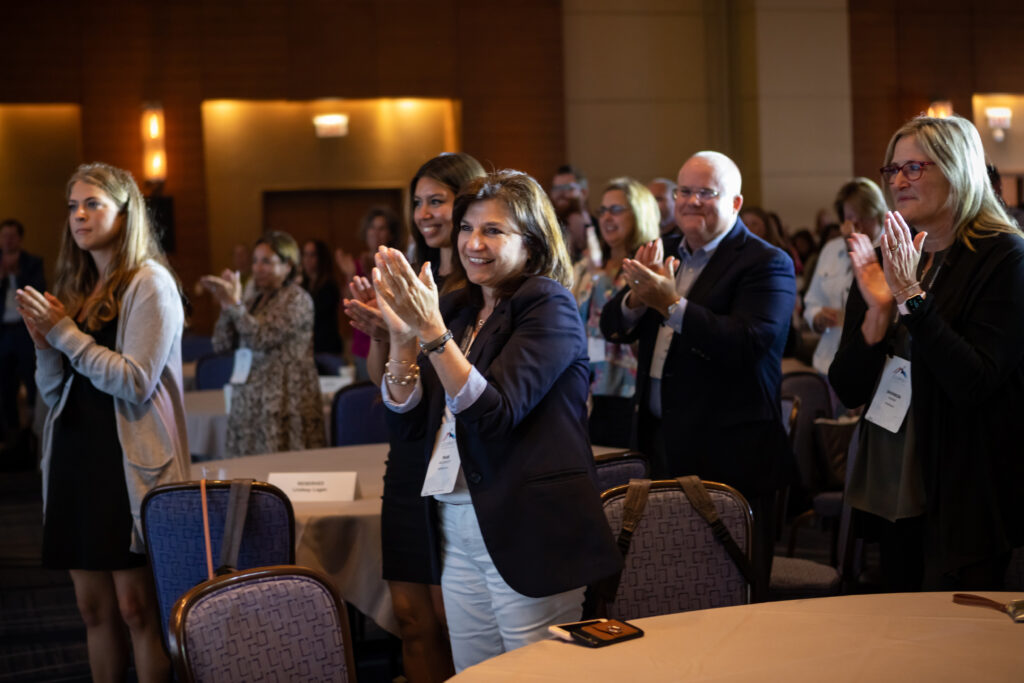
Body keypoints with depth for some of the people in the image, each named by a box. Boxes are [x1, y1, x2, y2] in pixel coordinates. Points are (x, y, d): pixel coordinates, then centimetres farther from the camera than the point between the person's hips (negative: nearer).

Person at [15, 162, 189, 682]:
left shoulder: (149, 283, -6)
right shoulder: (75, 288, 15)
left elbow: (136, 382, -15)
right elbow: (53, 391, 16)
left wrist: (65, 333, -12)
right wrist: (44, 342, -2)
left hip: (129, 461, -7)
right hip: (76, 457, 7)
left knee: (135, 606, -4)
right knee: (93, 607, 10)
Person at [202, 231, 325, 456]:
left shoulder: (297, 300, -4)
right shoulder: (254, 301, 17)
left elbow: (262, 338, -15)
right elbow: (221, 345, 11)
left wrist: (235, 303, -17)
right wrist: (225, 304, 0)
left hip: (282, 406, -7)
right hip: (249, 403, 7)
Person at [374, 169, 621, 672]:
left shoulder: (548, 305, -7)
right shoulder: (456, 307, 11)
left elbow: (496, 413, -19)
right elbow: (407, 421, 7)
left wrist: (432, 330, -25)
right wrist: (401, 335, -7)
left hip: (529, 533, -6)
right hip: (458, 530, 7)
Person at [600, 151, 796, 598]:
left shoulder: (768, 264, -8)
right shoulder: (664, 254, 14)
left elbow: (749, 344, -23)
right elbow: (612, 327, 9)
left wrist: (672, 304, -29)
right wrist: (637, 296, -13)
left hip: (730, 456, -6)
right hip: (661, 443, 6)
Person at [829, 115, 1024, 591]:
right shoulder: (885, 260, 7)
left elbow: (974, 383, -20)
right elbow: (848, 391, 3)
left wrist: (913, 297, -22)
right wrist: (877, 311, -12)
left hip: (964, 500, -6)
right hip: (893, 493, 6)